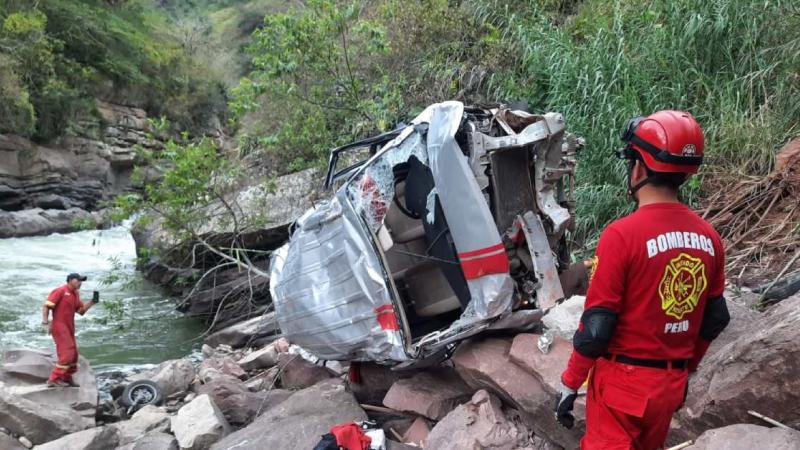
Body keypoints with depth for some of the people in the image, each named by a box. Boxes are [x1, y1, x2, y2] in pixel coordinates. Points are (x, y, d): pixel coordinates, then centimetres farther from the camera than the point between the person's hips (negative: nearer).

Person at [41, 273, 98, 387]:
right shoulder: (60, 291, -11)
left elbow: (81, 310, 10)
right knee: (67, 353, -14)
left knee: (73, 354, 15)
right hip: (59, 326, -9)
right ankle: (54, 379, -8)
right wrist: (45, 320, -29)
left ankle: (67, 378, 30)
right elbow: (46, 306, -16)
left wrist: (92, 302, -3)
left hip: (69, 328, 9)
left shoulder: (76, 294, 13)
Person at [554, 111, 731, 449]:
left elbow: (596, 327, -19)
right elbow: (714, 320, 8)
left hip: (623, 382, -6)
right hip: (672, 384, 6)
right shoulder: (708, 237, -1)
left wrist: (569, 385, -7)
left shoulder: (622, 235, -21)